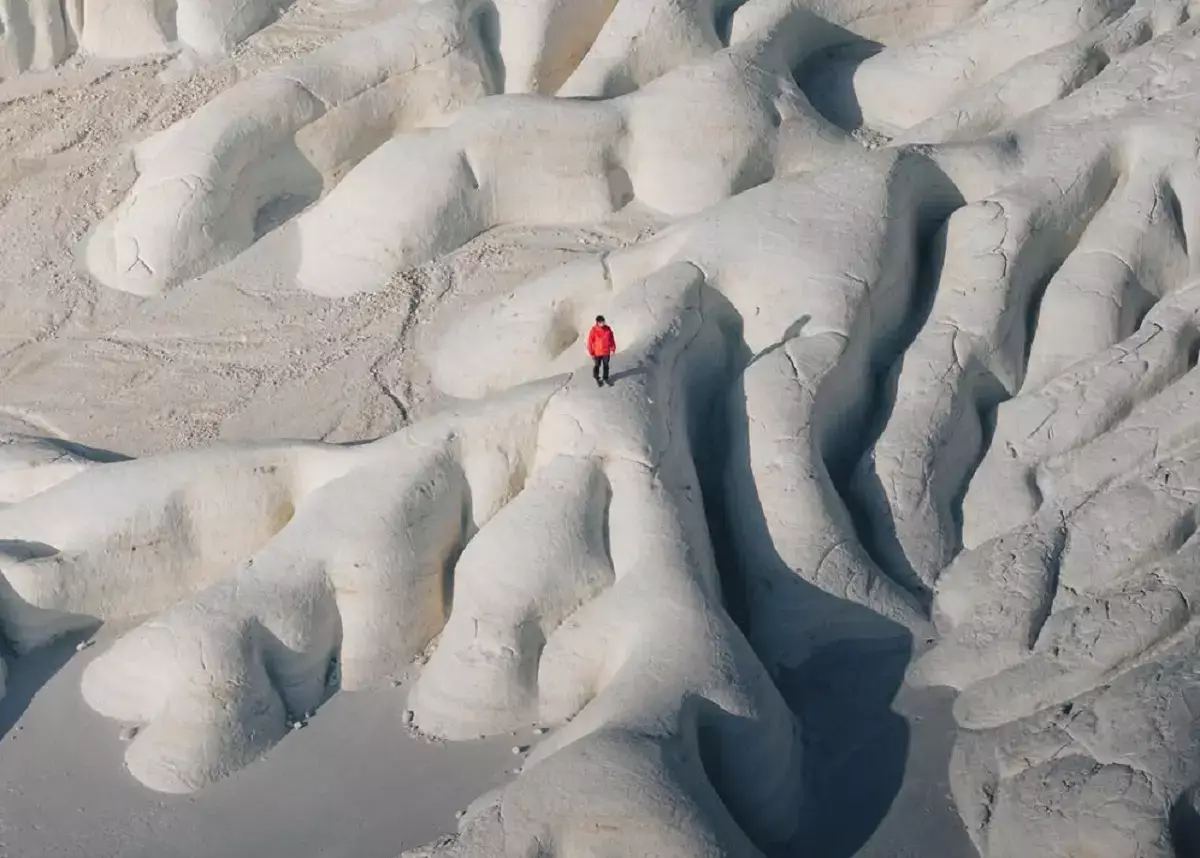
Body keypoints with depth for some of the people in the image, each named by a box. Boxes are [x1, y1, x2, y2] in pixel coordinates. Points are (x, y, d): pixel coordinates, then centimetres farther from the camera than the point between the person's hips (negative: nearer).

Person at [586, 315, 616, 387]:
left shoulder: (608, 329, -10)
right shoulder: (593, 330, -20)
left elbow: (612, 339, 2)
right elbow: (590, 342, -13)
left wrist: (613, 349, 2)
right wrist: (591, 353, -11)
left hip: (606, 352, 3)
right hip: (597, 353, -3)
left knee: (606, 365, 17)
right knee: (596, 366, 16)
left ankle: (606, 379, 35)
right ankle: (597, 379, 36)